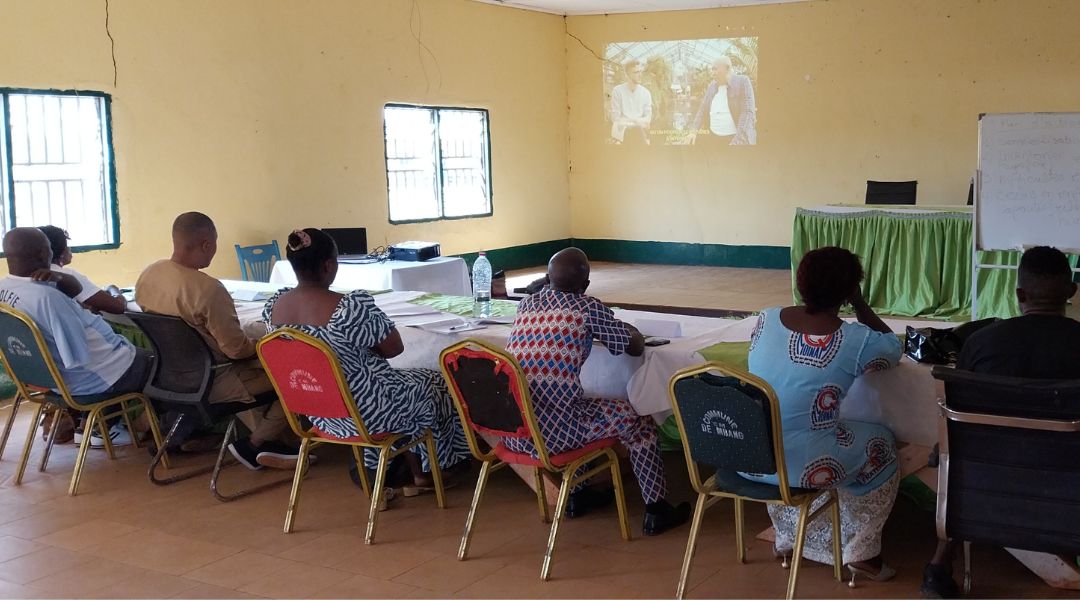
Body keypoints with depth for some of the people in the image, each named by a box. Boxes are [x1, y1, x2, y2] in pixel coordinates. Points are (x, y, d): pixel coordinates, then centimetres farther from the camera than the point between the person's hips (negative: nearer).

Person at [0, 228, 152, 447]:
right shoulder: (46, 297, -32)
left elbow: (75, 288, 6)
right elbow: (80, 356, -31)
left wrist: (57, 278, -13)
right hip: (88, 380, -9)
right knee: (155, 360, 13)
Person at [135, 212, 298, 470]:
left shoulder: (147, 274, -5)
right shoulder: (208, 289, -29)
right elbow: (237, 349, -23)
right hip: (208, 384, -9)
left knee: (255, 365, 28)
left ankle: (270, 443, 25)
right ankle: (255, 445, 13)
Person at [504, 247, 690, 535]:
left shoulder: (527, 304, 11)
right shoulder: (588, 308, -6)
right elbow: (636, 346, 4)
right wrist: (623, 327, 25)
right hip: (550, 434, -6)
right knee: (637, 419, 14)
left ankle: (578, 494, 45)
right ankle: (656, 510, 20)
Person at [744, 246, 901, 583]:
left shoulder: (767, 319, 0)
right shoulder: (856, 340, -13)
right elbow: (893, 347, 10)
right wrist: (859, 304, 12)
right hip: (801, 466, -5)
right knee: (882, 446, 21)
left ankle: (788, 539, 45)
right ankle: (861, 553, 28)